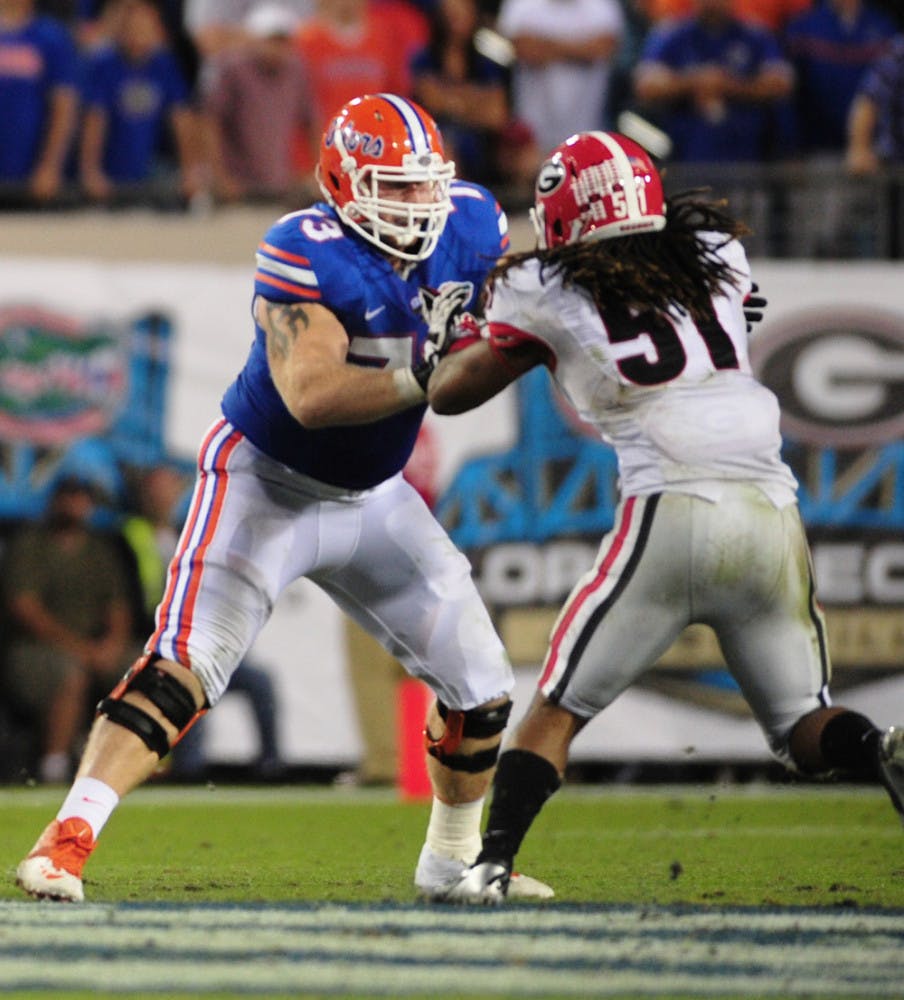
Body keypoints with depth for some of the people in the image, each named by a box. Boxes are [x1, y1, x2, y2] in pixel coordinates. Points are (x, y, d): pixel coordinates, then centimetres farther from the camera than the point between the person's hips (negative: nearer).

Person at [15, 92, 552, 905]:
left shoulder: (468, 226, -7)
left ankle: (453, 859, 28)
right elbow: (312, 395, -37)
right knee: (183, 667, -22)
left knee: (480, 687, 8)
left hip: (372, 497, 7)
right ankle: (68, 838, -22)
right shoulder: (306, 257, -26)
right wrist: (429, 376, -39)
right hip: (267, 481, -7)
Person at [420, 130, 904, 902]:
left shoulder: (546, 296, 6)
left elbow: (448, 393, 18)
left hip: (672, 516, -3)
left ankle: (492, 864, -6)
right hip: (772, 510, 3)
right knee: (803, 726, 12)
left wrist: (478, 328, 39)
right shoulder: (714, 258, 16)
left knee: (558, 708, 8)